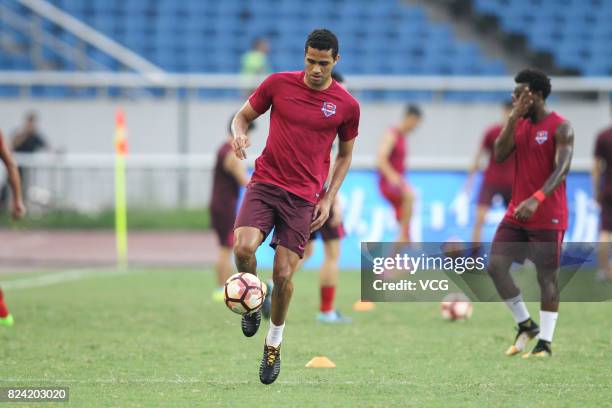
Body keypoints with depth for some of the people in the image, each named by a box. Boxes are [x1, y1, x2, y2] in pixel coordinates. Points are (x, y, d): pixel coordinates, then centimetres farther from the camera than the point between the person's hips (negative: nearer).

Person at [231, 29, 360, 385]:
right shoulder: (278, 84, 0)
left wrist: (329, 199, 4)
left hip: (304, 196, 0)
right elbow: (243, 116, 13)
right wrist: (240, 133, -11)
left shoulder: (347, 105, 1)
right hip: (265, 182, 0)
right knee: (244, 248, -24)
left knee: (283, 274, -3)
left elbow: (345, 155, 14)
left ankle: (274, 342, 22)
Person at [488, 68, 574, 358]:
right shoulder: (519, 124, 10)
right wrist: (513, 118, -10)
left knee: (546, 277, -2)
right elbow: (499, 155, -2)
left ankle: (545, 343, 4)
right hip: (516, 213, 7)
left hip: (547, 216, -7)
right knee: (495, 266, -3)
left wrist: (537, 199, -36)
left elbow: (562, 168, -22)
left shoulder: (561, 128, -11)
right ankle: (525, 325, 12)